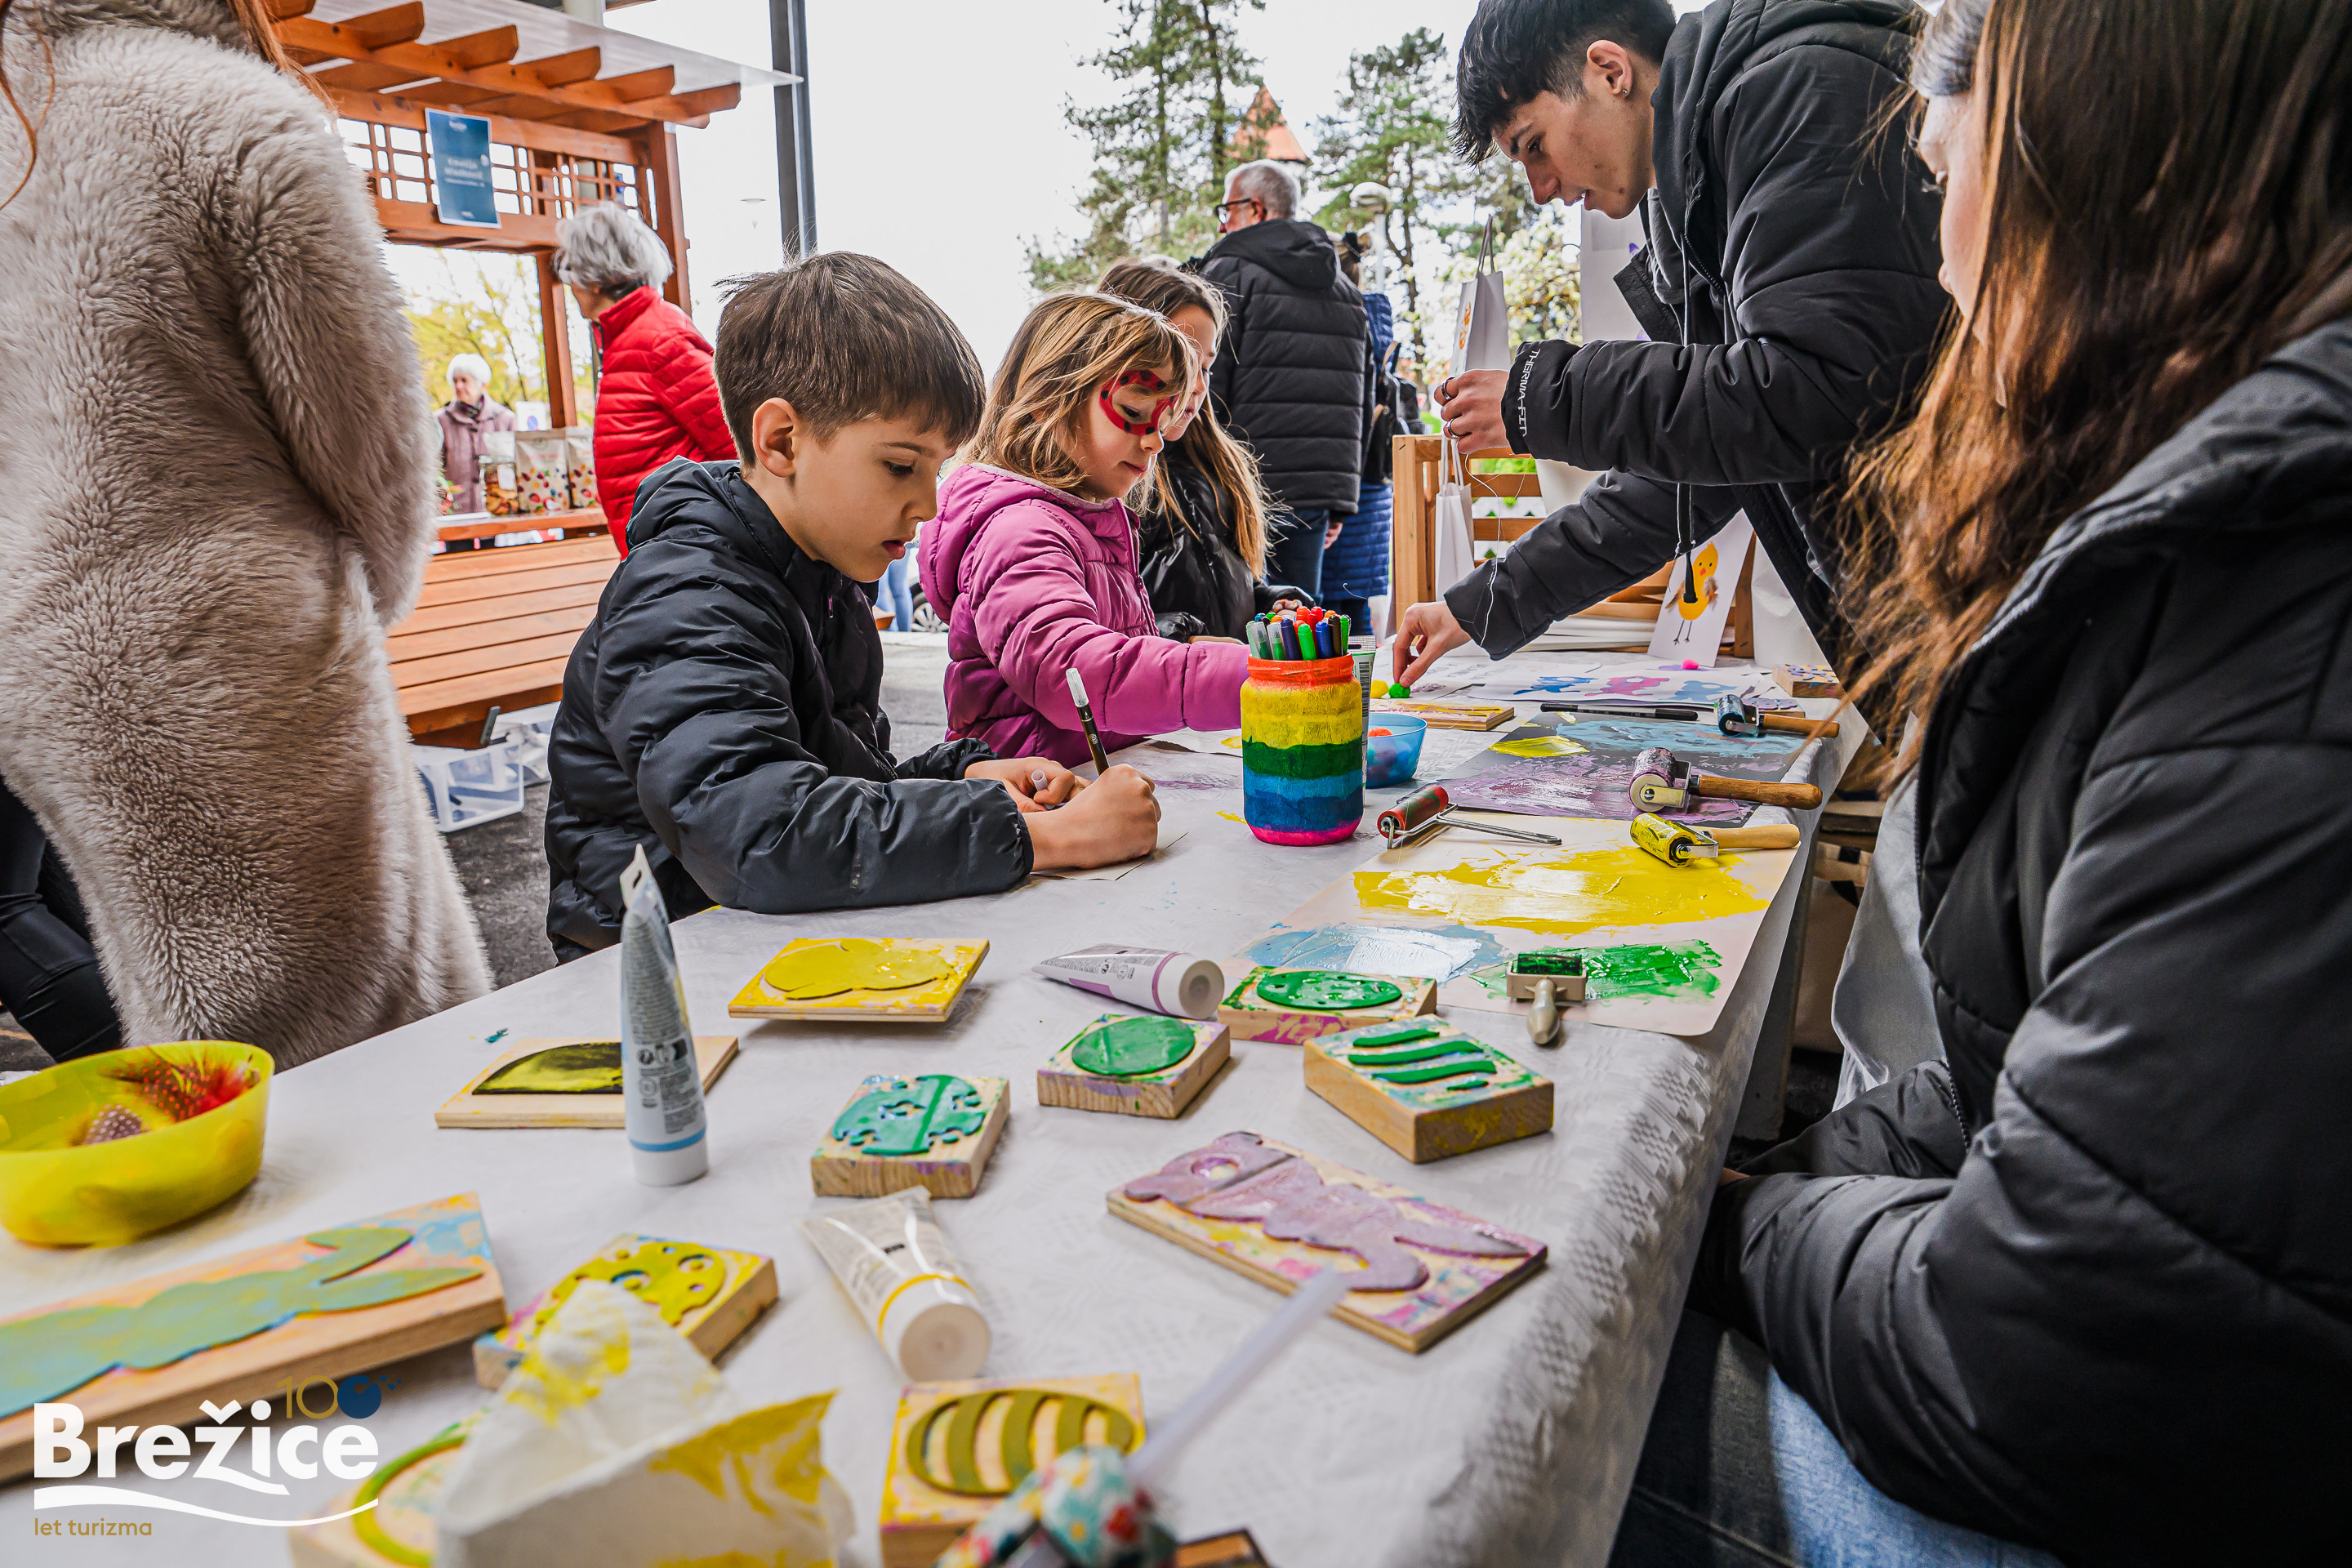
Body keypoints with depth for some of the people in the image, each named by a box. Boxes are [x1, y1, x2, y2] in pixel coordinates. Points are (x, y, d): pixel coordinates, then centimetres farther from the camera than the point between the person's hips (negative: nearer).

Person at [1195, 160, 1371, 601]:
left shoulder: (1230, 271, -2)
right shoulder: (1346, 290, 20)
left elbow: (1205, 386, -10)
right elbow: (1363, 398, 21)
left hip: (1248, 487, -6)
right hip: (1320, 493, 7)